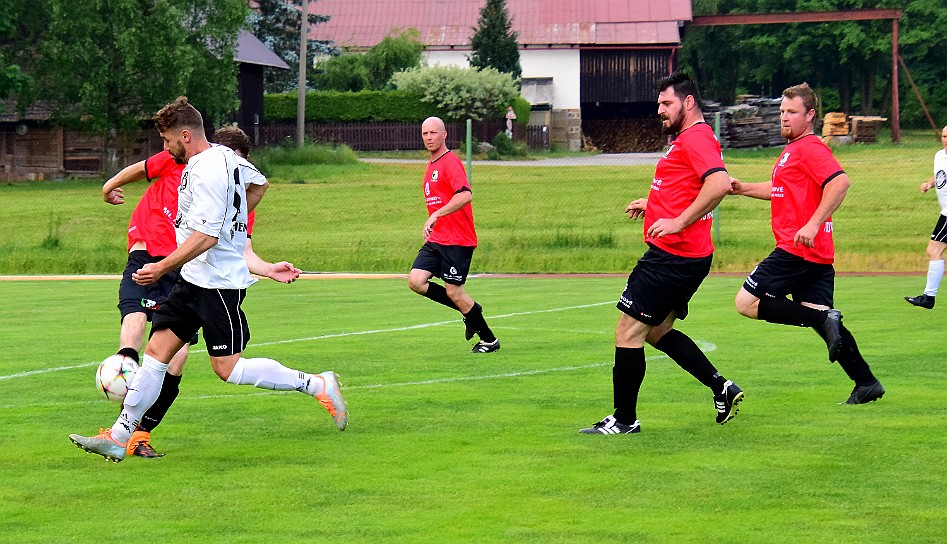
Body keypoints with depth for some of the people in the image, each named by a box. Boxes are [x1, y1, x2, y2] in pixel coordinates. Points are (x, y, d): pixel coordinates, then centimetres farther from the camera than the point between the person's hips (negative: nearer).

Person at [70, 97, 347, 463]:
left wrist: (162, 268, -22)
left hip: (219, 283, -10)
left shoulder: (208, 170, -20)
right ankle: (118, 437, 5)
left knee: (228, 368, -8)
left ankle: (317, 385, 1)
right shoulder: (222, 156, 11)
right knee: (156, 351, 5)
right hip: (195, 280, 10)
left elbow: (206, 236, -25)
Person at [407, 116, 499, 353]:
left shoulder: (451, 162, -12)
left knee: (453, 293, -6)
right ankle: (469, 310, 12)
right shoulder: (431, 165, 17)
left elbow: (465, 195, -27)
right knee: (416, 281, -6)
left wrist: (435, 216, -28)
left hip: (457, 240, -9)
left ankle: (489, 340, 11)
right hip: (435, 240, 9)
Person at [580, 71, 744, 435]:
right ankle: (722, 388, 19)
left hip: (673, 255, -11)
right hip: (684, 256, 11)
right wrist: (653, 204, 21)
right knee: (658, 331, 20)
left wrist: (678, 221, -28)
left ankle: (624, 419, 0)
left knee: (628, 332, -6)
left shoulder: (696, 138, -15)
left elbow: (719, 183, -30)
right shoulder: (689, 139, 19)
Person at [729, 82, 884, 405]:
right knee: (822, 317, 8)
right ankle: (866, 382, 5)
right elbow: (782, 189, 38)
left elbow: (840, 182, -25)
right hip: (816, 254, 10)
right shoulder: (793, 150, 21)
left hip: (798, 250, -10)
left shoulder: (809, 148, -10)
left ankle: (823, 319, -15)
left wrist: (813, 224, -29)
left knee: (747, 303, -8)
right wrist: (744, 189, 26)